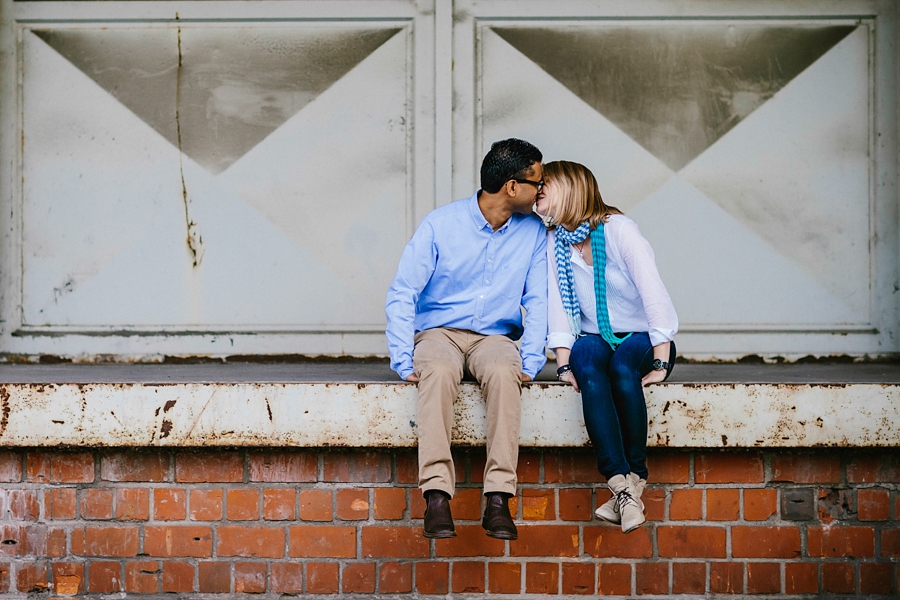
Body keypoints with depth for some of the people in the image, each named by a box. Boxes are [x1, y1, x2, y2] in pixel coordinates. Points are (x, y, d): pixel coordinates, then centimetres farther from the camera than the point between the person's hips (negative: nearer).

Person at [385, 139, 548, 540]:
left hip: (495, 337, 2)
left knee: (504, 370, -36)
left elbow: (537, 302, 4)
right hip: (438, 332, -1)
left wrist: (530, 362, -12)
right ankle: (436, 494, -42)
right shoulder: (440, 224, -4)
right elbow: (401, 294, -5)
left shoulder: (533, 232, 5)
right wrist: (404, 361, -16)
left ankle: (498, 498, -39)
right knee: (439, 370, -38)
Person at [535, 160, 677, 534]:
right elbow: (557, 306, -1)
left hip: (641, 338, -3)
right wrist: (564, 363, -16)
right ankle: (620, 484, -40)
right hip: (594, 338, 3)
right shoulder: (553, 241, 3)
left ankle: (635, 478, -27)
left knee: (622, 366, -36)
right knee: (588, 366, -32)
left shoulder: (618, 229, -13)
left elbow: (653, 293, -19)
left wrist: (661, 363, -25)